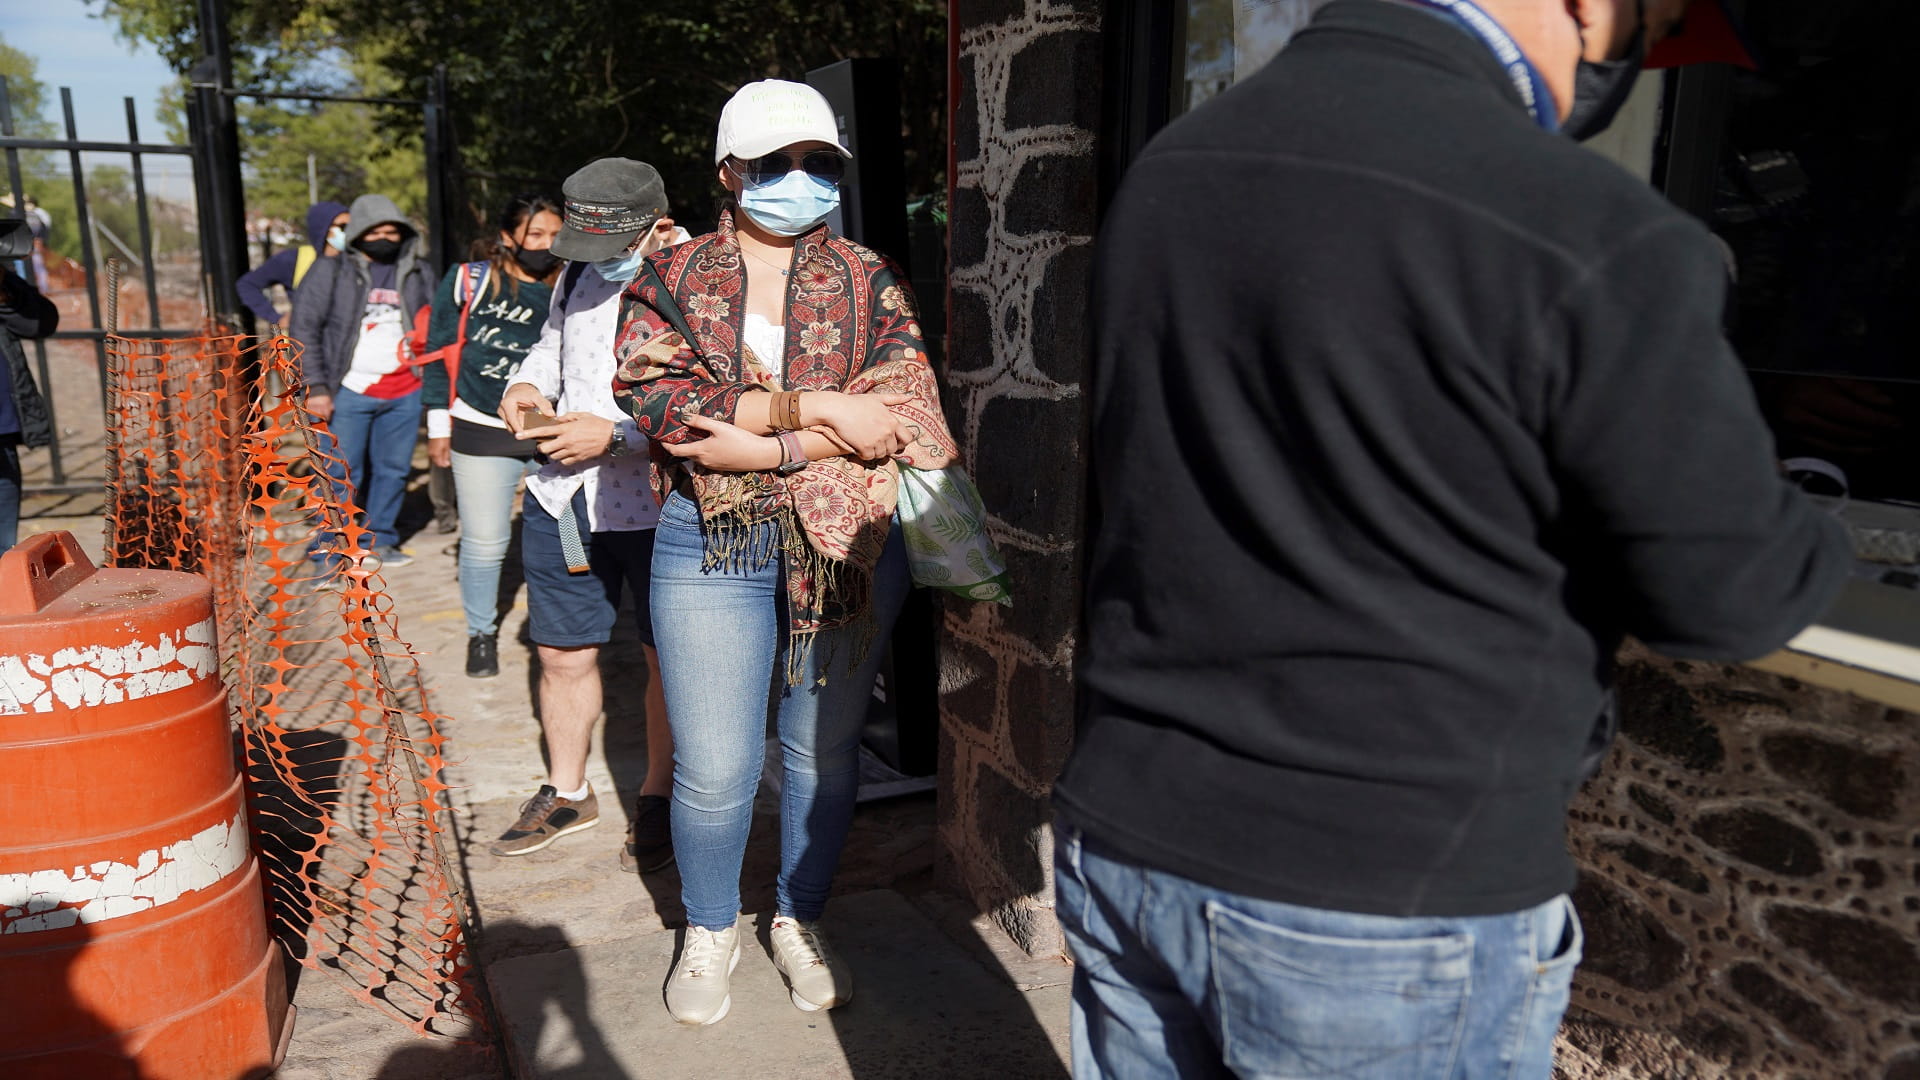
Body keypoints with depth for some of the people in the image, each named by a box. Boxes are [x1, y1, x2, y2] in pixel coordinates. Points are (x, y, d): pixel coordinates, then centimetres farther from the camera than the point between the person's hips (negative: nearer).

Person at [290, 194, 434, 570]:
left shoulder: (418, 273, 12)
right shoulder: (330, 271, 0)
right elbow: (304, 329, -3)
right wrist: (317, 387, -10)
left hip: (404, 394, 4)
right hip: (349, 393, -4)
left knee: (393, 469, 11)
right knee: (342, 472, -3)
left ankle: (380, 541, 25)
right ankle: (331, 550, 6)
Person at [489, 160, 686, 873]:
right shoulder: (580, 271, 6)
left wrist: (613, 435, -24)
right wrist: (530, 384, 4)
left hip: (661, 510, -6)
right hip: (563, 499, 6)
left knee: (669, 659, 9)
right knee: (562, 653, 16)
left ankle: (657, 799, 31)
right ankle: (567, 793, 37)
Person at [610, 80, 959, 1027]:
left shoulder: (868, 280, 5)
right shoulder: (670, 281, 4)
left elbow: (907, 408, -10)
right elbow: (665, 403, -13)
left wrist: (765, 448, -19)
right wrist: (810, 407, -19)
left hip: (848, 545, 1)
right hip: (712, 548, -1)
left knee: (825, 750, 12)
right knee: (713, 767, 4)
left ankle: (800, 922, 35)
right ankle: (708, 931, 31)